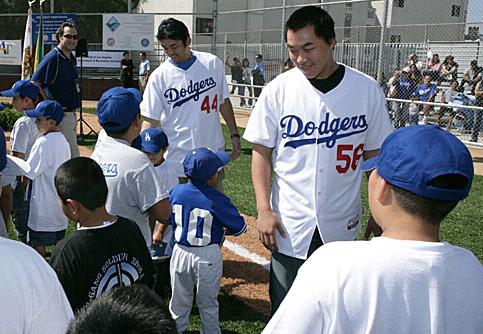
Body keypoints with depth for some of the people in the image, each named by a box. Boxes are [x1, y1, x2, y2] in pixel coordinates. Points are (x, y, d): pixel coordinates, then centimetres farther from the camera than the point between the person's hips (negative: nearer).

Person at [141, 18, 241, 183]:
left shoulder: (213, 63, -1)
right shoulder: (159, 76, -7)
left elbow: (223, 102, 9)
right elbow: (150, 120, -8)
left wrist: (234, 134, 8)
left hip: (213, 150, 2)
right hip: (177, 155, -2)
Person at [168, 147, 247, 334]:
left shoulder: (176, 192, -7)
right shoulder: (217, 200, -20)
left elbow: (168, 219, 8)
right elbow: (240, 227, -10)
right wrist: (224, 229, 9)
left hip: (180, 253, 4)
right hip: (208, 257, -3)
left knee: (179, 302, 20)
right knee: (208, 305, 15)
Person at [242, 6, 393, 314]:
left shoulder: (368, 90, -5)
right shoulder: (278, 90, -6)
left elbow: (375, 154, 3)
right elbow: (262, 152, 0)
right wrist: (264, 209, -8)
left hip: (343, 226, 1)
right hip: (290, 225, 0)